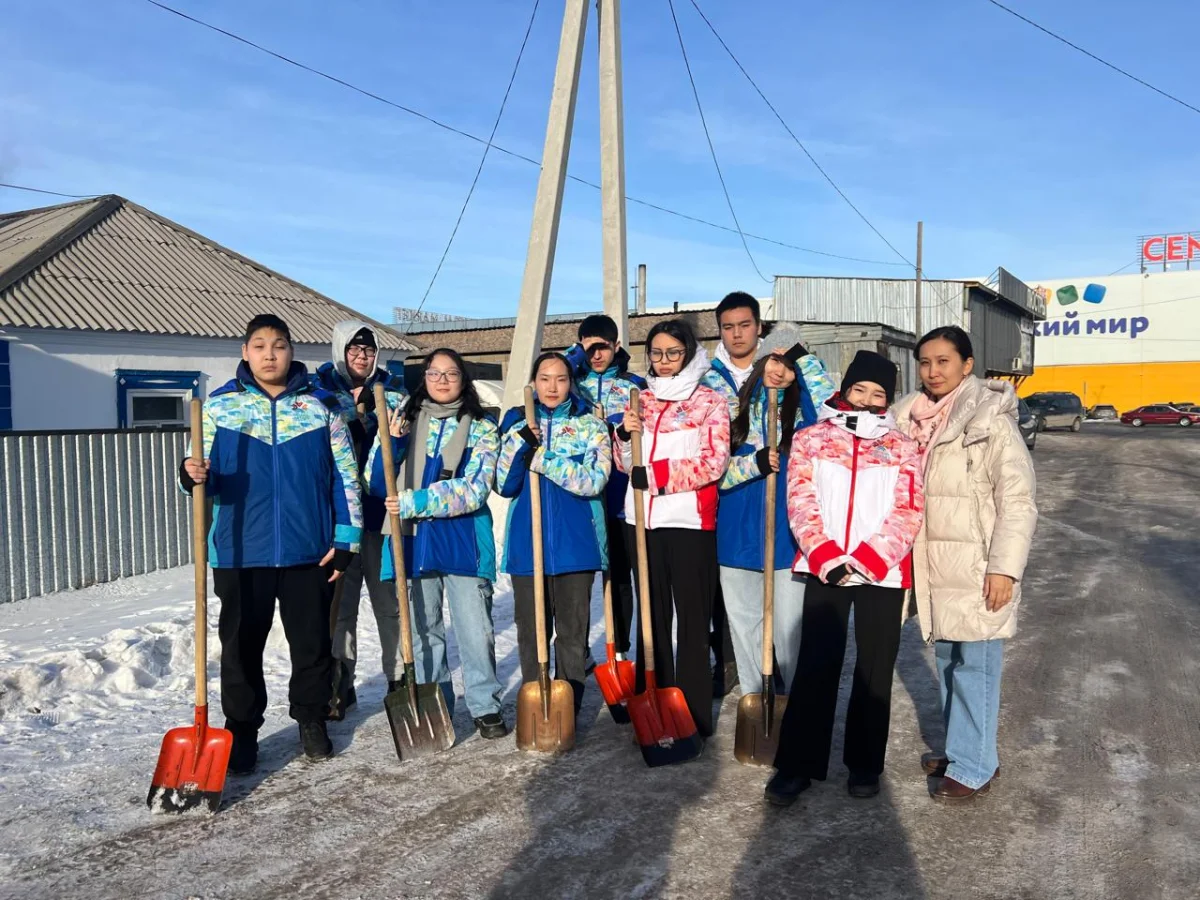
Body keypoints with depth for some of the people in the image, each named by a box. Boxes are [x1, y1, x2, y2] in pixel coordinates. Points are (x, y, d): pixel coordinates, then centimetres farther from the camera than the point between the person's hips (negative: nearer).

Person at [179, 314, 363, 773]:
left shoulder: (321, 405, 2)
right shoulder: (218, 404, 3)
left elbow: (345, 478, 2)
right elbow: (210, 477, 6)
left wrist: (345, 540, -3)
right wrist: (192, 475, -18)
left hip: (309, 551, 0)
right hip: (240, 551, 0)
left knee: (312, 643, 11)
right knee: (241, 646, 9)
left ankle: (311, 719, 30)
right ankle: (242, 731, 25)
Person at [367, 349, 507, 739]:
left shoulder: (481, 428, 3)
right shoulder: (404, 420, 11)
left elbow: (474, 489, -10)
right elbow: (376, 484, 7)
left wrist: (414, 502, -17)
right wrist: (389, 442, -10)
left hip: (463, 541, -2)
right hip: (411, 540, 2)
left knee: (476, 630, 1)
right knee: (423, 632, 10)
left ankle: (485, 707, 15)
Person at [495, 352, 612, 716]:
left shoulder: (589, 424, 3)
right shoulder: (518, 423, 10)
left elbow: (594, 480, -12)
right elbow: (505, 485, 1)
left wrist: (540, 459, -17)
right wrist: (519, 443, -14)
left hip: (575, 541, -2)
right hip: (526, 541, 2)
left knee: (573, 630, 5)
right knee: (531, 630, 8)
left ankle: (568, 709, 17)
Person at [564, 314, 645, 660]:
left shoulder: (634, 384, 7)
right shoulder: (572, 381, 10)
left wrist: (605, 424, -12)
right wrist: (576, 353, -12)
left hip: (618, 497, -1)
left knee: (619, 574, 8)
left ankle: (620, 651, 19)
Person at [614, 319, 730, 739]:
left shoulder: (709, 400, 2)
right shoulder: (641, 399, 15)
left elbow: (714, 461, -9)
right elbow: (626, 465, 13)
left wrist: (657, 474, -15)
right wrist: (624, 435, -8)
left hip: (690, 520, -4)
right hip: (642, 519, 5)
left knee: (693, 617, -2)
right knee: (652, 614, 12)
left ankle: (695, 714, 5)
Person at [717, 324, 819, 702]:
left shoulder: (804, 408, 6)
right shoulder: (736, 405, 6)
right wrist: (755, 462, -15)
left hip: (788, 530, -2)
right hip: (739, 530, 3)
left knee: (791, 626, 1)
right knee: (744, 623, 13)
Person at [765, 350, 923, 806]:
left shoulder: (902, 448, 7)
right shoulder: (811, 440, 6)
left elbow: (908, 513, -2)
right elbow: (801, 503, -2)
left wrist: (866, 560, -14)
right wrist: (828, 558, -14)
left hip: (882, 574, 1)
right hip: (824, 571, 0)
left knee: (874, 670, 9)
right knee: (814, 667, 2)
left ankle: (865, 763, 25)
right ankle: (797, 764, 11)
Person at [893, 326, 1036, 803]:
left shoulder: (991, 420, -11)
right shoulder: (914, 419, 7)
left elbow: (1017, 500, -13)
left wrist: (1005, 567, -18)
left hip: (977, 566, -6)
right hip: (934, 564, 6)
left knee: (975, 665, 0)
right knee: (947, 661, 16)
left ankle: (973, 767, 12)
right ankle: (963, 748, 32)